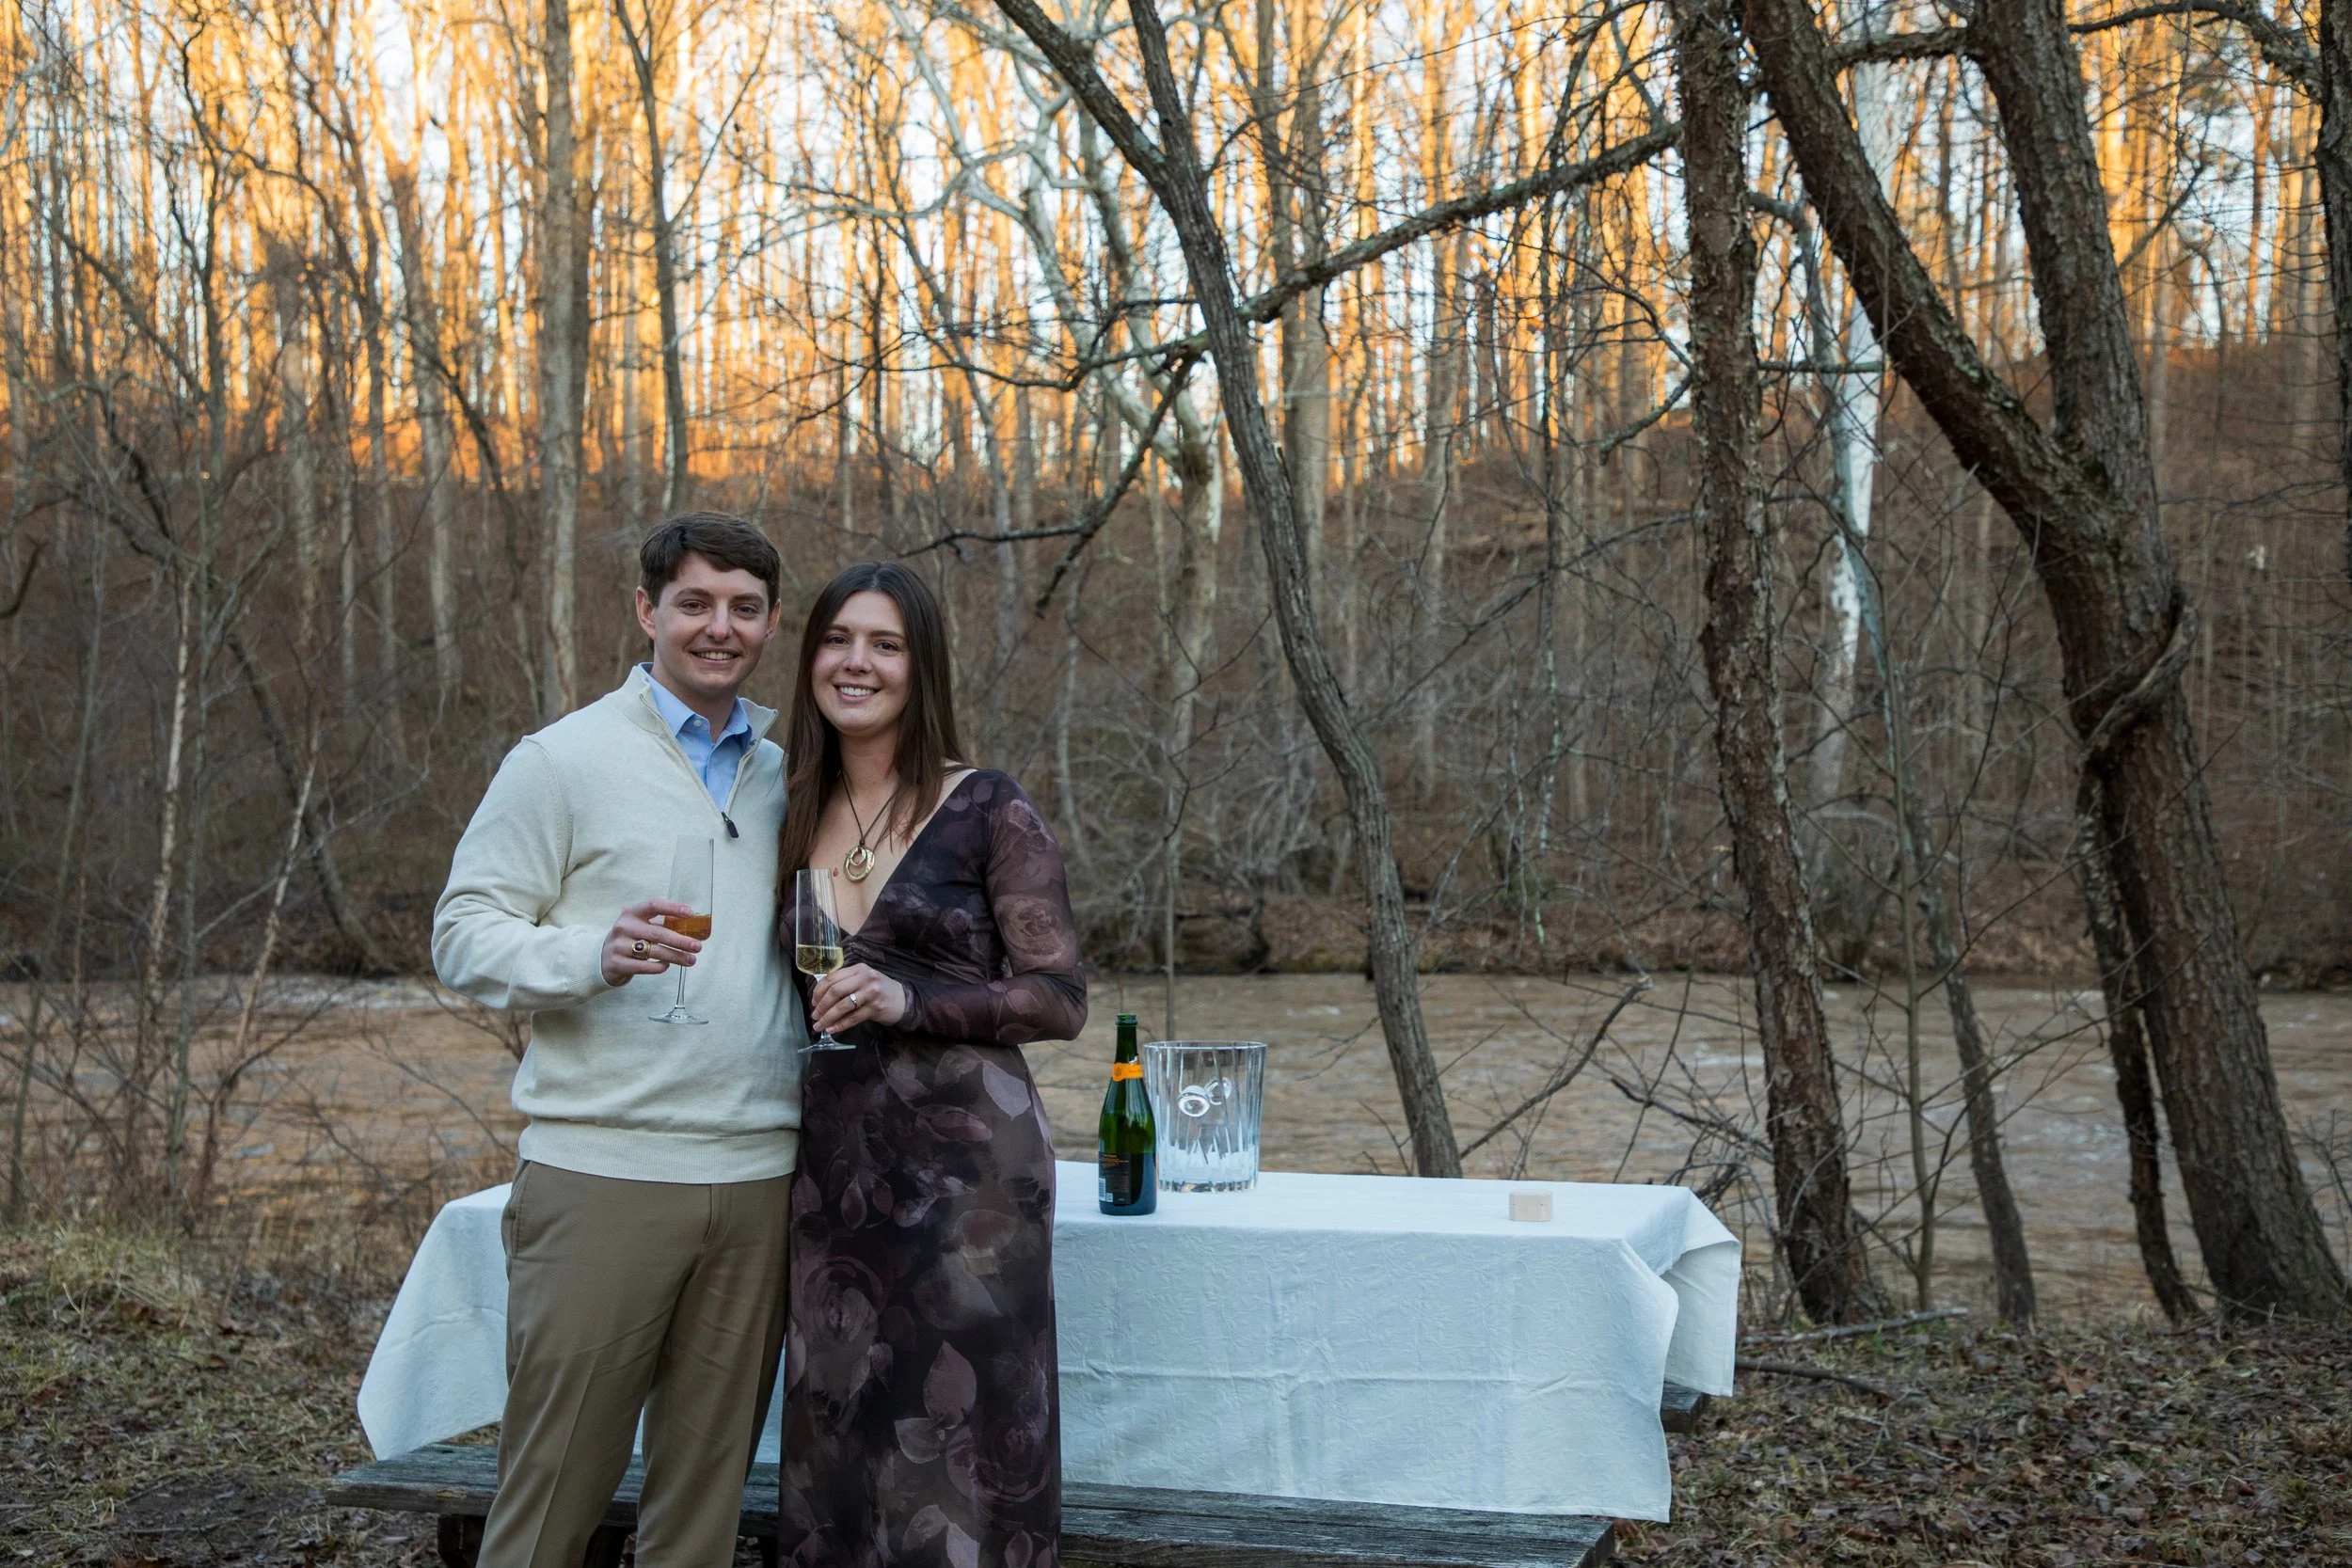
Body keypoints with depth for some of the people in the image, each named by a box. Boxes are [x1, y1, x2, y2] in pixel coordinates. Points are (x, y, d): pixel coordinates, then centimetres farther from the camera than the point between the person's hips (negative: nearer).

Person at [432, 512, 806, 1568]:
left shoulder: (782, 777, 16)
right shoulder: (565, 760, -1)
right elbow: (464, 935, -5)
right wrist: (595, 955, -22)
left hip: (758, 1174, 5)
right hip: (604, 1172, -5)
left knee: (708, 1482, 11)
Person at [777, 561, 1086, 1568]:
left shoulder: (987, 810, -5)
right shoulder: (797, 817, 10)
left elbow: (1060, 1000, -8)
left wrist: (911, 1002, -19)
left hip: (964, 1160, -5)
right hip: (833, 1167, 5)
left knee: (959, 1442, -1)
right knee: (842, 1446, 9)